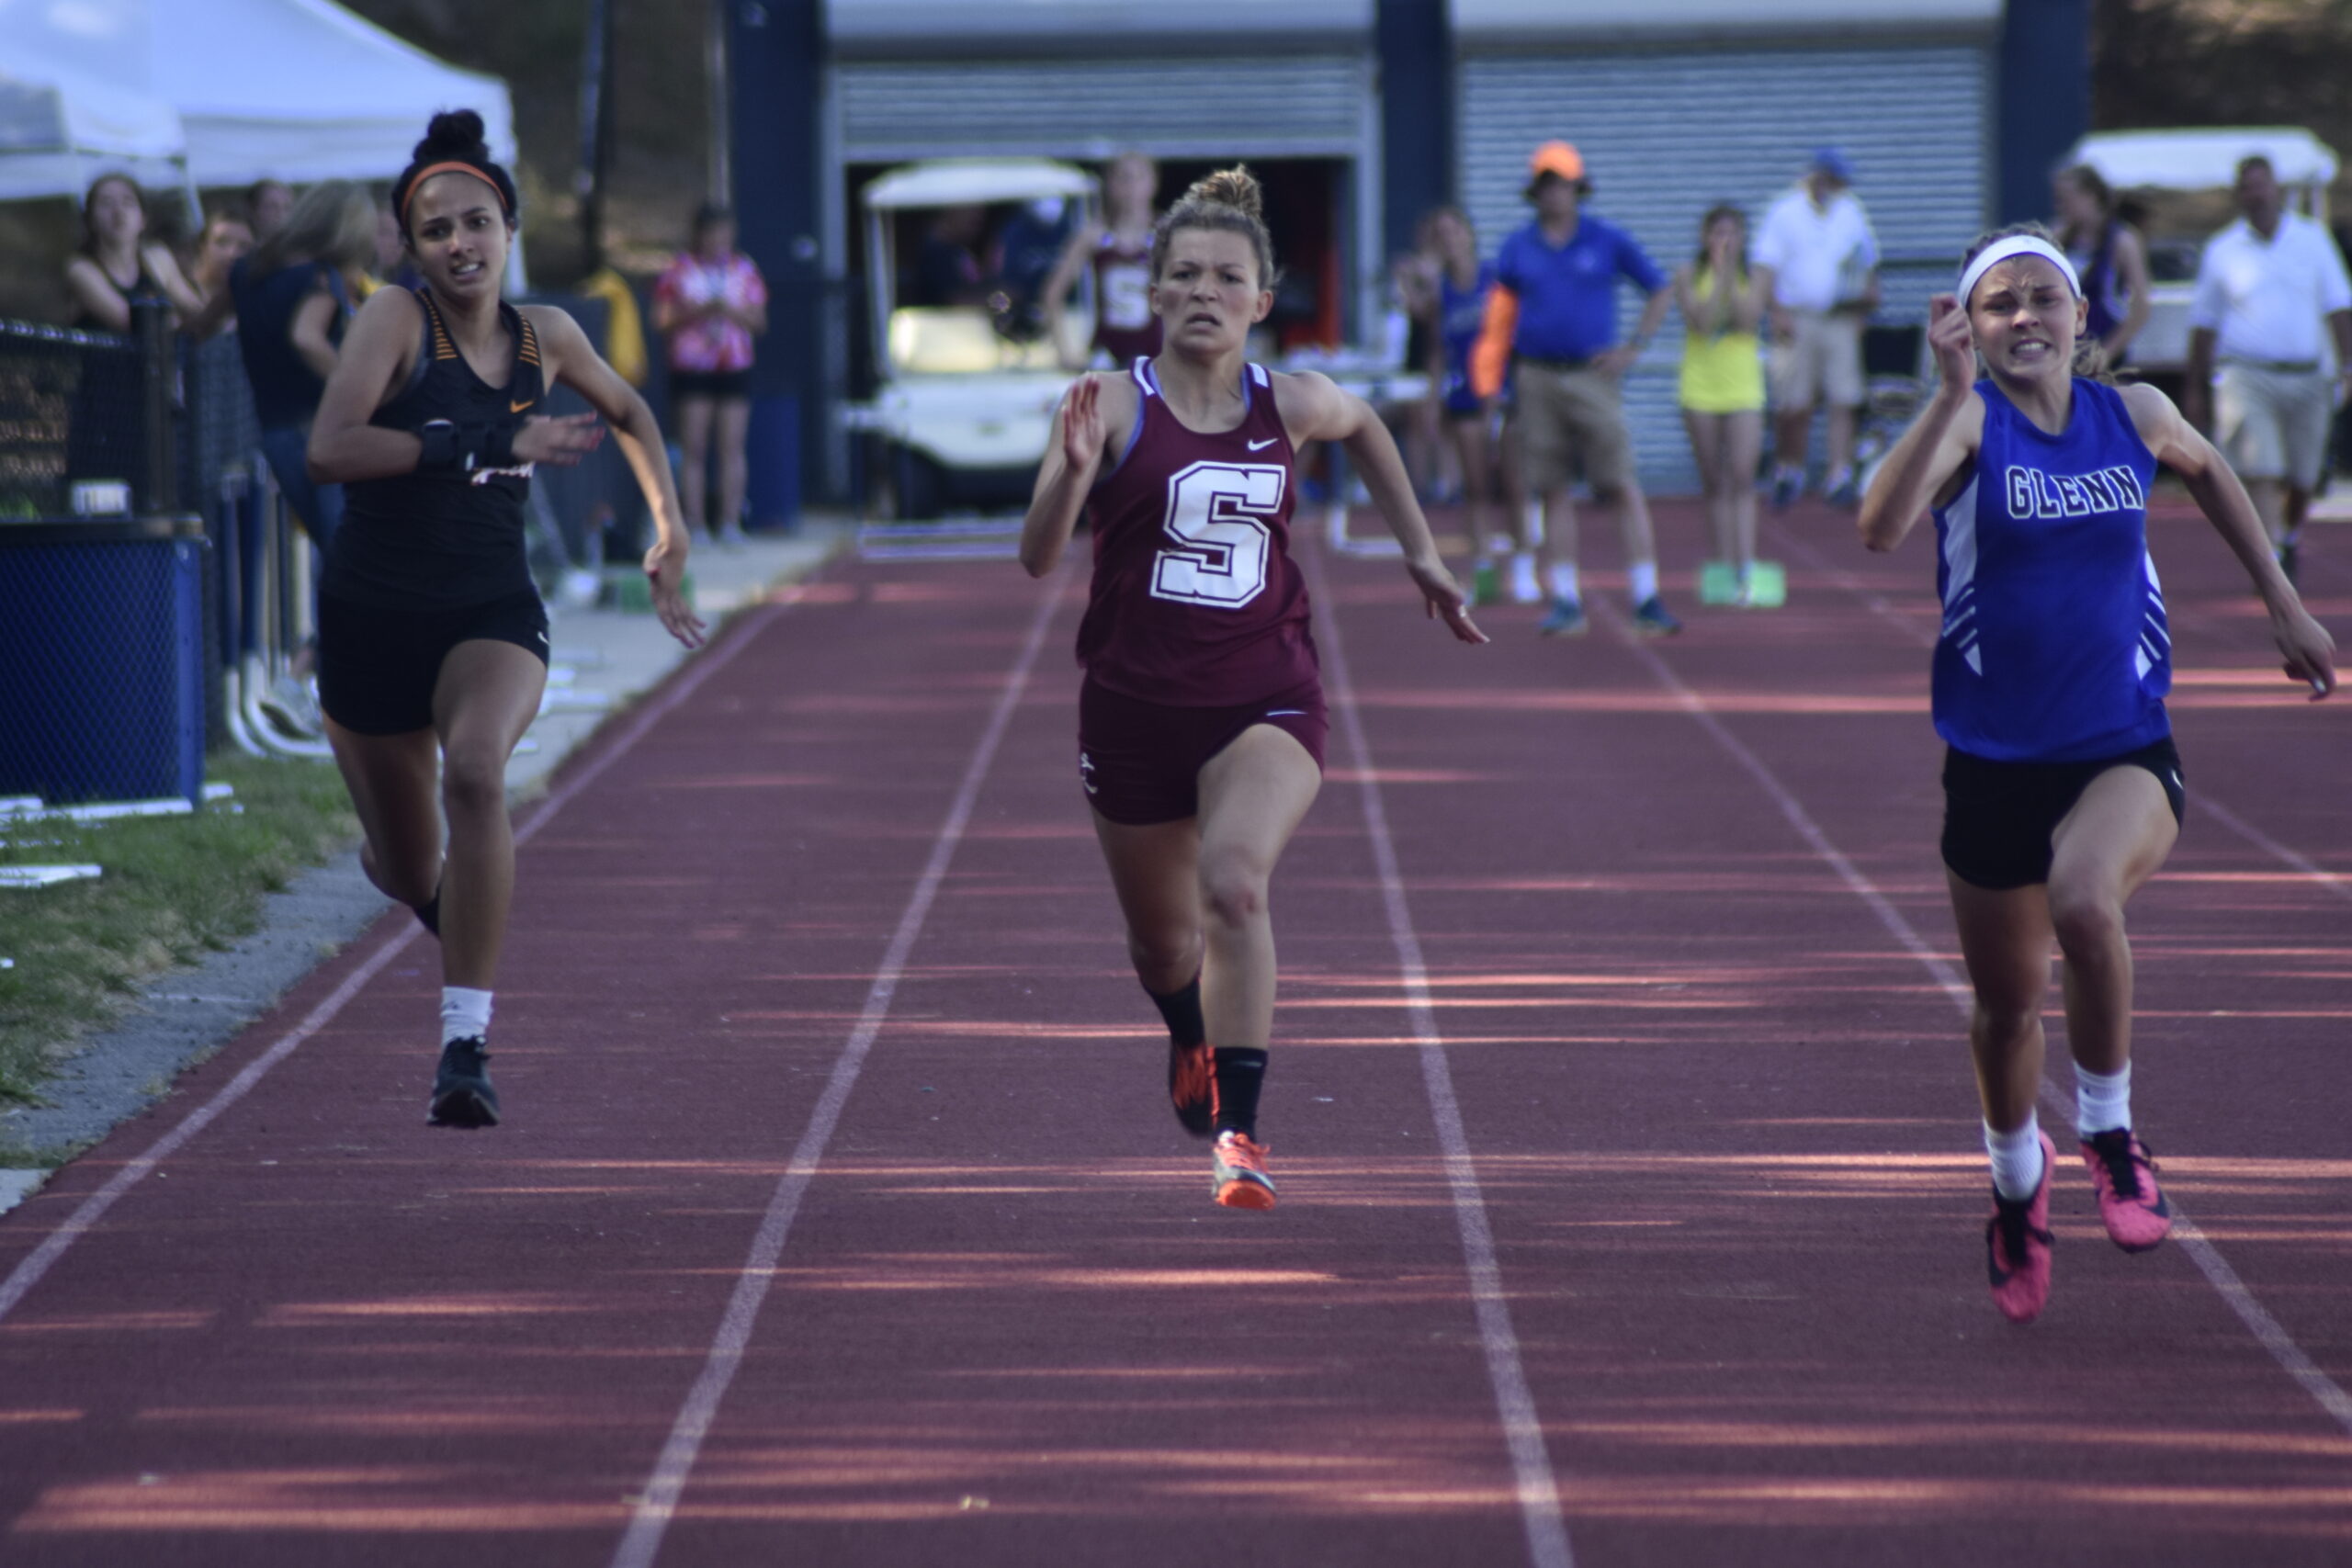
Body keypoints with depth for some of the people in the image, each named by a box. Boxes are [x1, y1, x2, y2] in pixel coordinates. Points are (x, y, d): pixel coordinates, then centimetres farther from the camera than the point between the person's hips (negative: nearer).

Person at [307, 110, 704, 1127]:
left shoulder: (545, 338, 1)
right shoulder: (396, 321, -11)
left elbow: (629, 414, 24)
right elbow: (330, 450, -28)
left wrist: (669, 530, 16)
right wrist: (493, 443, -29)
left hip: (494, 614, 1)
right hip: (373, 617, -1)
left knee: (476, 773, -32)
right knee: (411, 876, 11)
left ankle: (466, 1044, -32)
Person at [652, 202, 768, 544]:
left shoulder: (744, 270, 11)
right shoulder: (680, 270, 4)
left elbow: (759, 321, 9)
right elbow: (664, 320, -2)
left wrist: (731, 311, -9)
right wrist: (700, 312, -15)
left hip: (735, 370, 2)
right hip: (691, 371, -2)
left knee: (732, 448, -2)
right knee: (693, 448, -5)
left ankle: (730, 521, 1)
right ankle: (695, 522, -3)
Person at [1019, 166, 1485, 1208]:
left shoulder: (1292, 406, -1)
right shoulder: (1113, 407, -10)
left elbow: (1364, 427, 25)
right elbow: (1037, 558, -19)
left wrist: (1420, 553, 25)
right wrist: (1072, 475, -38)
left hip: (1265, 702, 0)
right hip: (1135, 704, 0)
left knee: (1233, 884, -28)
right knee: (1160, 939, 18)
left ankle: (1237, 1132, -28)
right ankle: (1191, 1042, 55)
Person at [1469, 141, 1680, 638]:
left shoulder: (1608, 241, 2)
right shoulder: (1518, 248, 8)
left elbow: (1660, 290, 11)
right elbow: (1499, 317, 11)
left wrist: (1634, 348, 2)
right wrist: (1489, 380, 4)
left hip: (1593, 378, -2)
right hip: (1538, 381, 2)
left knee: (1622, 486, -7)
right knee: (1552, 491, 3)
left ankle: (1647, 598, -7)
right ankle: (1566, 601, 9)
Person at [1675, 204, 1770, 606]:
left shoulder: (1752, 278, 5)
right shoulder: (1689, 275, 3)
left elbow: (1749, 317, -11)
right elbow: (1700, 320, -12)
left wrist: (1730, 275, -12)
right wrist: (1720, 277, -13)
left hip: (1743, 387, 0)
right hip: (1701, 387, 1)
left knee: (1742, 476, -12)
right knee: (1714, 483, 6)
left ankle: (1747, 569, -17)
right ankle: (1725, 569, 13)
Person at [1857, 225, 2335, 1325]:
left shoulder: (2134, 414, 1)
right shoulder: (1969, 420, -9)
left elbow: (2207, 472, 26)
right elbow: (1881, 527, -29)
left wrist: (2282, 605, 25)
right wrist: (1954, 390, -34)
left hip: (2127, 750, 0)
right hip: (1995, 762, 0)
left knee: (2086, 902, -31)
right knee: (2007, 1003, 11)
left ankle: (2110, 1132, -7)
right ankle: (2016, 1181, 43)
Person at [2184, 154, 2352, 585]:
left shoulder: (2312, 239, 8)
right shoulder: (2221, 251, 6)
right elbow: (2204, 323, 11)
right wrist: (2195, 388, 10)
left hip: (2306, 378, 2)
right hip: (2246, 377, -2)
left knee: (2302, 475, 11)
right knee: (2261, 471, -16)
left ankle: (2292, 534, 38)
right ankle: (2270, 557, -18)